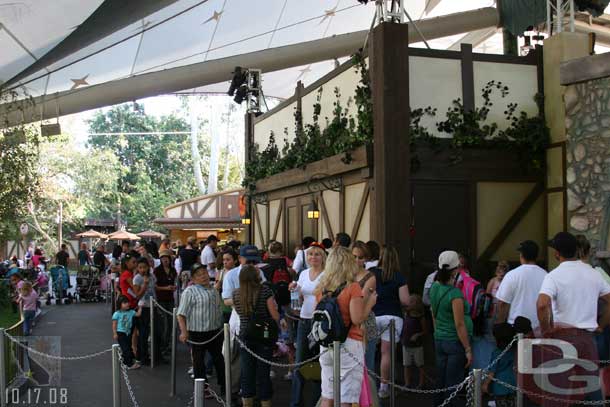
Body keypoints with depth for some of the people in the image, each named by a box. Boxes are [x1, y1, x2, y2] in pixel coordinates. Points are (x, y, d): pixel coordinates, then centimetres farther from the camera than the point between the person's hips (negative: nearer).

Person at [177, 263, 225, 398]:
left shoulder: (214, 290, 11)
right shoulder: (190, 292, -11)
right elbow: (181, 314, -15)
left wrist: (222, 327, 22)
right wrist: (184, 331, -24)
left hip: (215, 332, 7)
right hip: (197, 333, -6)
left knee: (219, 358, 15)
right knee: (199, 361, 5)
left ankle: (224, 386, 27)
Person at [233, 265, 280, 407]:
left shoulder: (236, 294, -1)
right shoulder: (265, 290, -12)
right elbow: (275, 316, -10)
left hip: (245, 335, 3)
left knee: (247, 373, 11)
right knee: (263, 372, 6)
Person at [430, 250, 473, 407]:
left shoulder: (434, 287, 2)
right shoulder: (455, 294, -20)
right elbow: (459, 325, -20)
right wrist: (468, 350, -14)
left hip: (439, 339, 7)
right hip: (455, 342, -7)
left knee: (441, 382, 16)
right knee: (452, 384, 2)